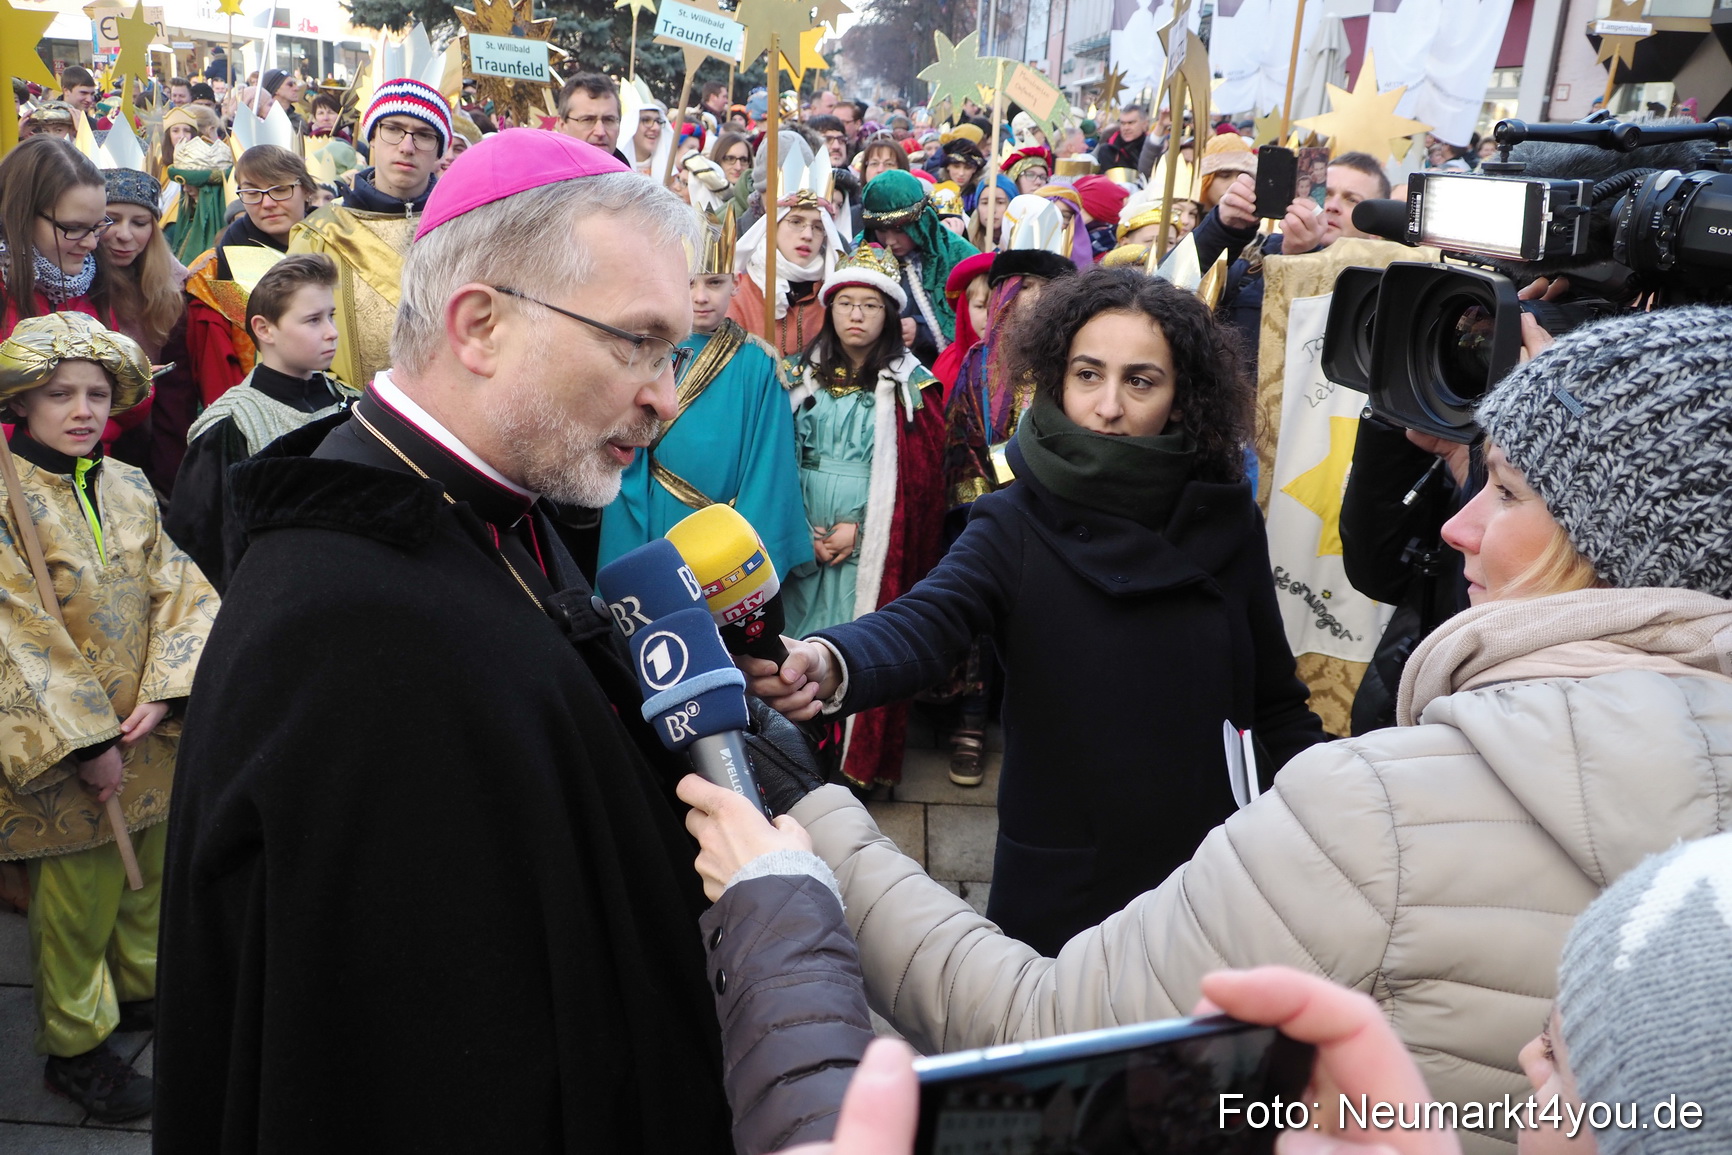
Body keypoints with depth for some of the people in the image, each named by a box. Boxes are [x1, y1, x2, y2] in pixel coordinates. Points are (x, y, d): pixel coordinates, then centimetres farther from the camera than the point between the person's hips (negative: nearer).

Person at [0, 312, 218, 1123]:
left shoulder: (130, 487, 3)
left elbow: (178, 594, -1)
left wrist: (161, 696, -15)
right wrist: (86, 742, -20)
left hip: (148, 739, 5)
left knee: (148, 874, 20)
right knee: (77, 900, 8)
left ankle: (139, 988, 43)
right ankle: (75, 1046, 27)